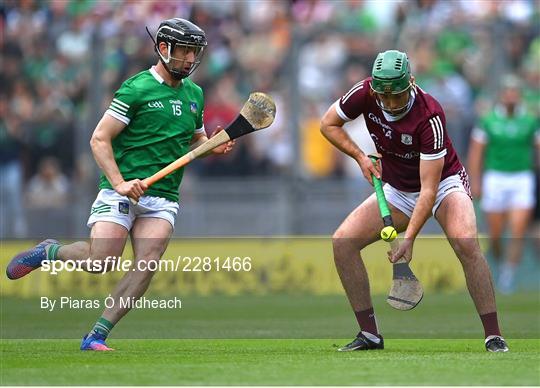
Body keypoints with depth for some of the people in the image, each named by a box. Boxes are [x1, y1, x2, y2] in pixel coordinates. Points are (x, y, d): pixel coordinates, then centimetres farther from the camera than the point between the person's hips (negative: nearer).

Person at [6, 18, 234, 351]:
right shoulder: (137, 88, -6)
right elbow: (99, 139, -8)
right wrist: (119, 183, -20)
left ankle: (97, 336, -11)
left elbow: (196, 139, 29)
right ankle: (49, 252, 15)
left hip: (163, 197, 5)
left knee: (148, 261, -18)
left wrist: (213, 146, 5)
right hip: (121, 191, -5)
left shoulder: (195, 94, 15)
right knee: (99, 262, -18)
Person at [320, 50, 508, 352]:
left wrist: (409, 238, -40)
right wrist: (360, 157, -14)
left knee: (465, 242, -33)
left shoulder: (430, 116, -32)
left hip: (444, 183, -5)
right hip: (397, 191, 5)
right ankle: (370, 334, -2)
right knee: (343, 241, -11)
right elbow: (328, 124, 1)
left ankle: (494, 336, -27)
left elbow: (429, 189, -33)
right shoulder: (365, 94, -19)